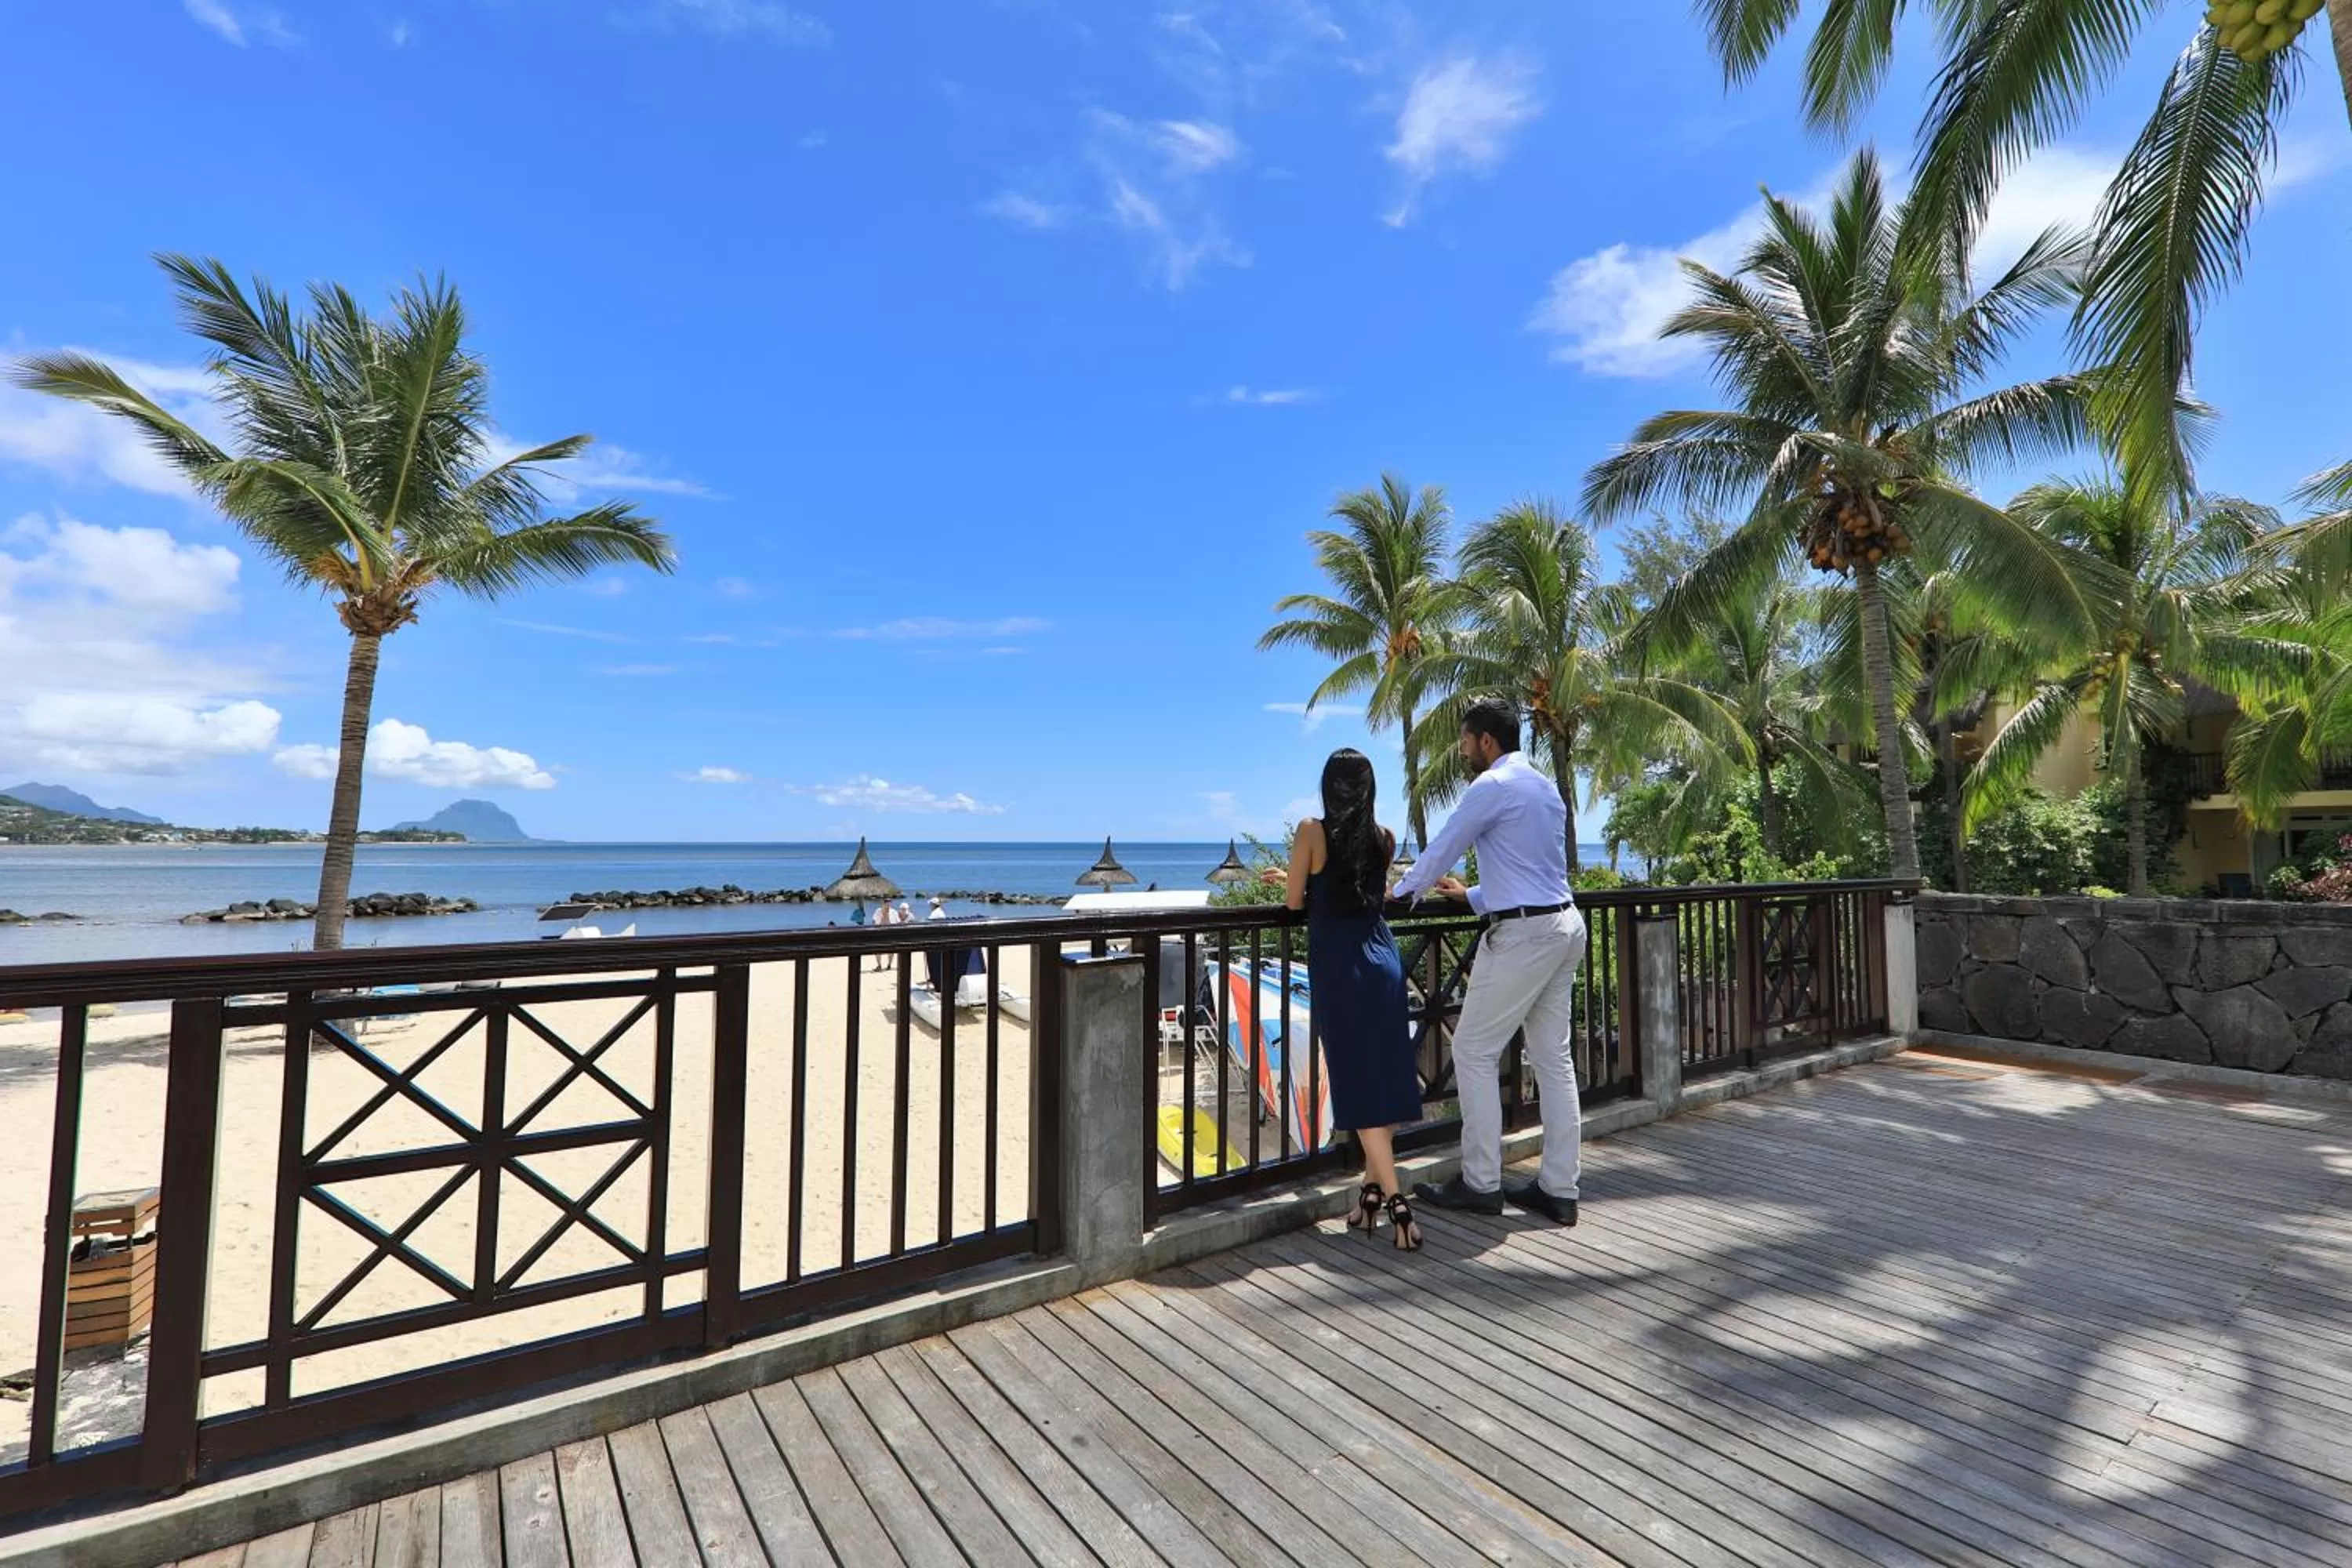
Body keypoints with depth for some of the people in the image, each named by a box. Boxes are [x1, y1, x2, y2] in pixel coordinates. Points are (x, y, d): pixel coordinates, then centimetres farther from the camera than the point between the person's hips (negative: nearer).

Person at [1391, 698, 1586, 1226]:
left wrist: (1401, 891, 13)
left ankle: (1480, 1185, 7)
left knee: (1475, 1053, 0)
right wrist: (1473, 895, 32)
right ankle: (1558, 1189, 17)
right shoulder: (1546, 787, 17)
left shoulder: (1492, 786, -11)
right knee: (1554, 1059, 11)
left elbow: (1441, 850, -4)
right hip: (1564, 925, 10)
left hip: (1523, 934, -9)